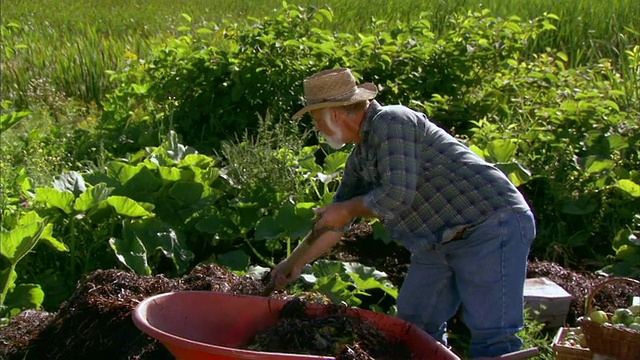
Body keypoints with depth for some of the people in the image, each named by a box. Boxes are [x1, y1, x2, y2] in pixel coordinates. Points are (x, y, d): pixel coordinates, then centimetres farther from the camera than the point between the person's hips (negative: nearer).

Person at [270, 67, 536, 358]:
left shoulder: (391, 122, -15)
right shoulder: (360, 157, 14)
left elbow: (397, 195, -24)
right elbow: (332, 221, 23)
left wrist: (348, 209, -7)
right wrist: (295, 262, 26)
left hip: (491, 228, -10)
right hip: (440, 242, 10)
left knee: (491, 336, -13)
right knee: (415, 324, 13)